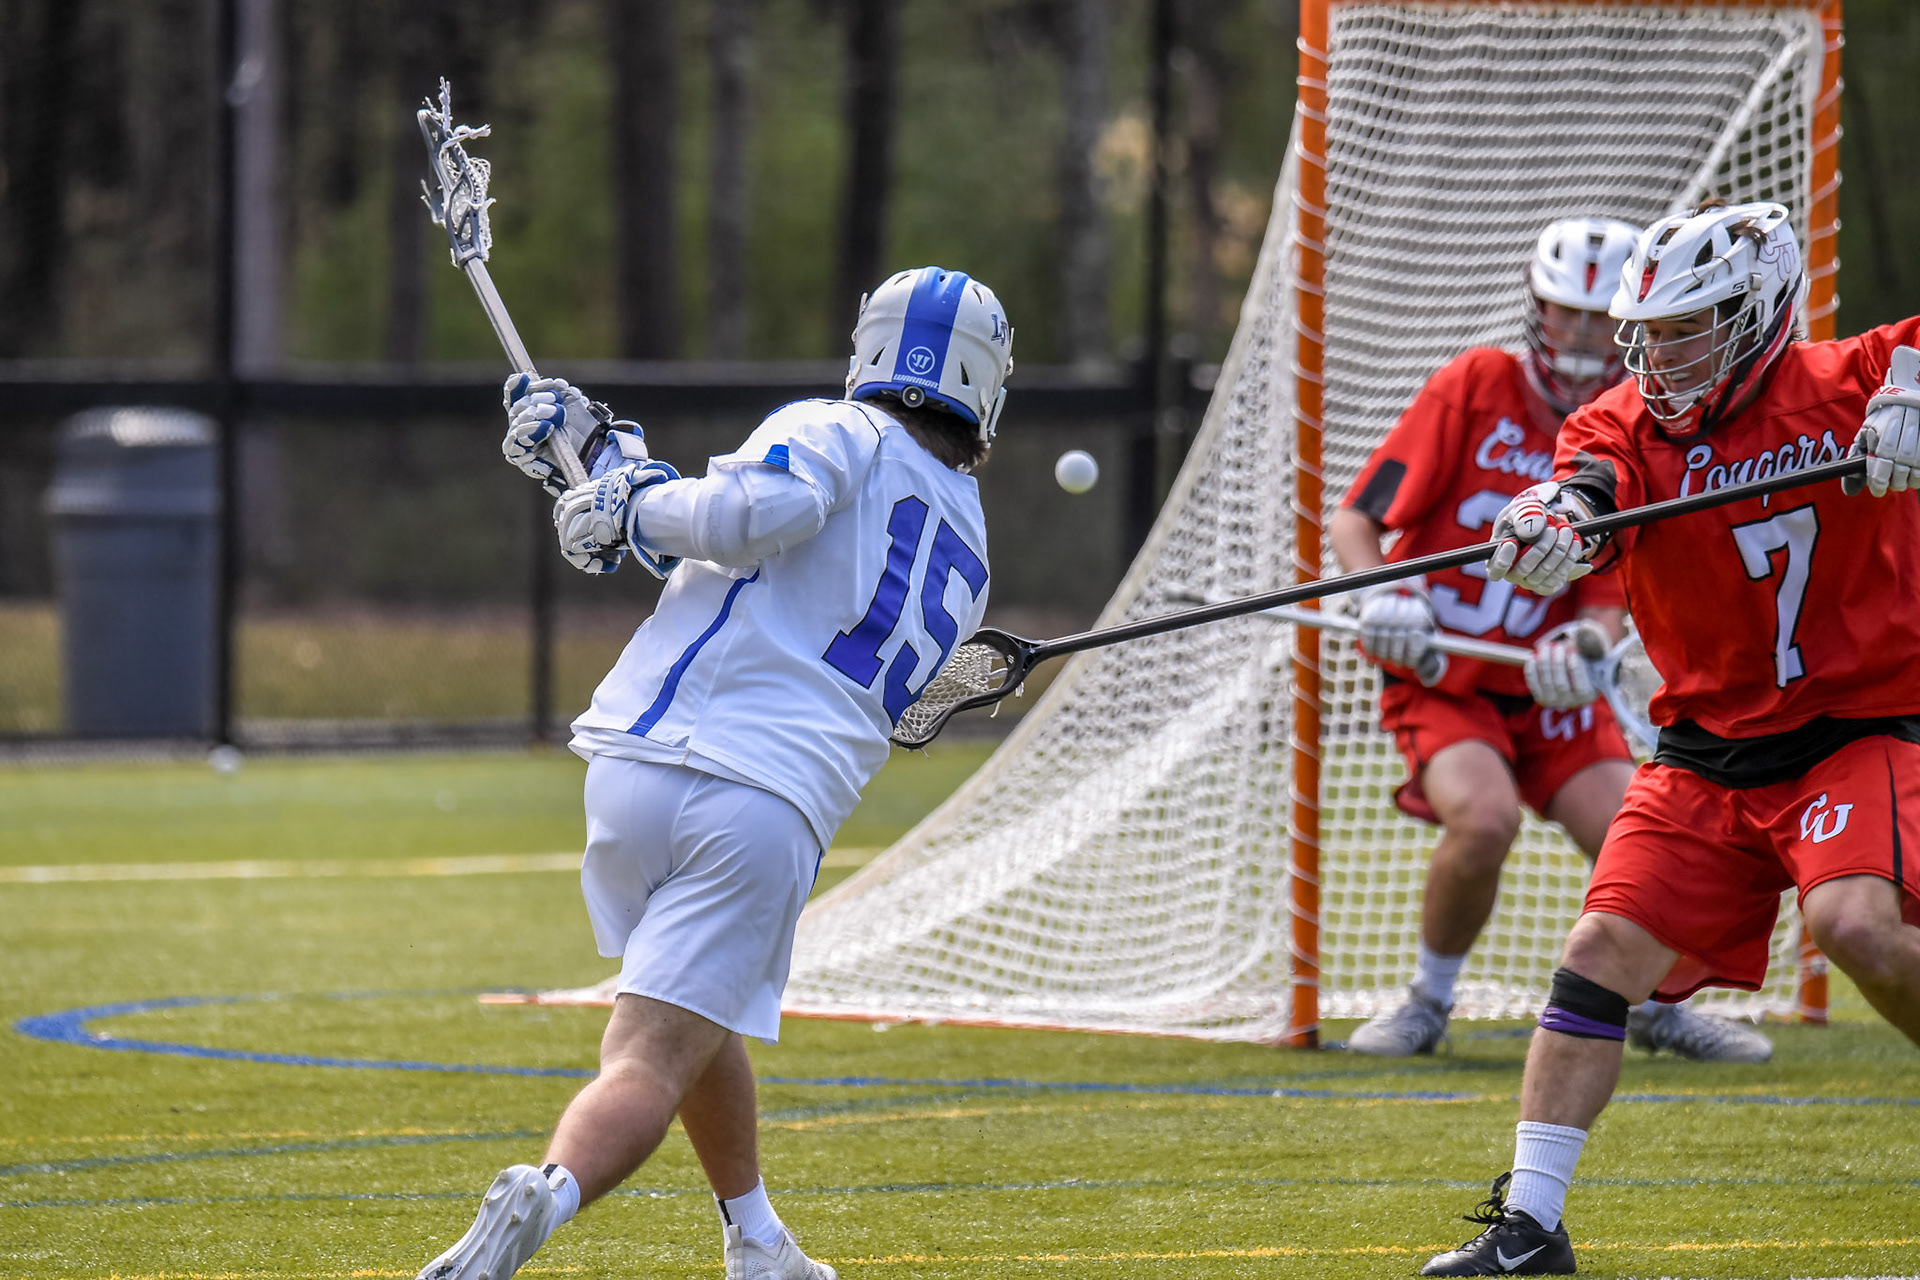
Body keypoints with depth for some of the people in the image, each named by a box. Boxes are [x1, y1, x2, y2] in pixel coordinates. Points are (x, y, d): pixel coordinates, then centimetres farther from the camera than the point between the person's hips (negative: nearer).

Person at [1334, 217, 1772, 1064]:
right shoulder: (1476, 388, -9)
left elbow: (1611, 590, -3)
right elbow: (1352, 522, -10)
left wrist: (1587, 643, -26)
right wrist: (1380, 597, -29)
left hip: (1545, 686, 3)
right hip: (1437, 678, -3)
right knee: (1485, 815, -30)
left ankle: (1658, 1006, 19)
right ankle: (1428, 1003, -4)